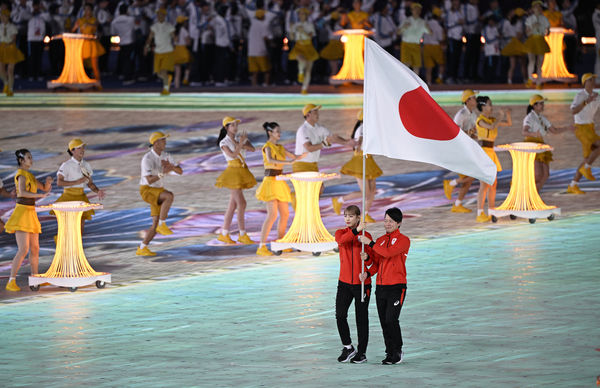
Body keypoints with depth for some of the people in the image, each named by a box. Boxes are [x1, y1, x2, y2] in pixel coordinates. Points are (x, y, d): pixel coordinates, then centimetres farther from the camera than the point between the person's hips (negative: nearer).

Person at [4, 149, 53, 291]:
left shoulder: (29, 176, 16)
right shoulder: (21, 174, -12)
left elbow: (45, 188, 20)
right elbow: (22, 192, -29)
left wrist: (48, 181, -2)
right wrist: (40, 195, -36)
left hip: (31, 214, 9)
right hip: (22, 212, -9)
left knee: (35, 248, 14)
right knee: (23, 250, -16)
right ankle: (11, 282, -15)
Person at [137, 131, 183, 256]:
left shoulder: (165, 156, 3)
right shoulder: (147, 159, -22)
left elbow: (180, 171, -1)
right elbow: (149, 180, -30)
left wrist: (170, 166, -24)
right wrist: (164, 172, -44)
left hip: (158, 191, 8)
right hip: (147, 191, -8)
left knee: (156, 224, -2)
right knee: (170, 196, -33)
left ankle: (142, 249, 6)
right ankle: (162, 225, -22)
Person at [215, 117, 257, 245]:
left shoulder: (240, 136, 10)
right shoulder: (224, 142, -5)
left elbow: (252, 148, -4)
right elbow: (232, 155, -19)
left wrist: (241, 144, -19)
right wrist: (241, 143, -26)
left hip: (242, 171, 6)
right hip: (233, 171, -6)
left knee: (233, 204, 8)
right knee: (241, 203, -11)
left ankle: (224, 234, 13)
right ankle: (243, 235, -5)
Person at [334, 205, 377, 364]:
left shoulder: (366, 236, 0)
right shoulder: (341, 233, 5)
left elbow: (374, 261, -2)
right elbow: (341, 240, -21)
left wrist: (367, 258, -25)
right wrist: (356, 231, -35)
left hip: (362, 283, -2)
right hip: (344, 283, 2)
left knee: (362, 318, 3)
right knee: (340, 315, -7)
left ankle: (362, 353, 12)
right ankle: (348, 347, 12)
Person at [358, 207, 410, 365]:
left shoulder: (403, 240, -5)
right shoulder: (380, 240, 15)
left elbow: (388, 253, -21)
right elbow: (376, 262, 13)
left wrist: (370, 243, -17)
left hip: (396, 287, -6)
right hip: (381, 287, 6)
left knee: (391, 320, -13)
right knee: (384, 322, 6)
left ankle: (397, 352, -1)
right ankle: (390, 352, 14)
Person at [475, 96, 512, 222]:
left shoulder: (492, 119, 15)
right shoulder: (480, 120, -10)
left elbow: (509, 123, 18)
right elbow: (491, 127, -28)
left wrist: (508, 115, -3)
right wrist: (503, 116, -15)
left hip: (491, 152, 9)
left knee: (493, 183, 11)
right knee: (485, 184, -12)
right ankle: (480, 215, -12)